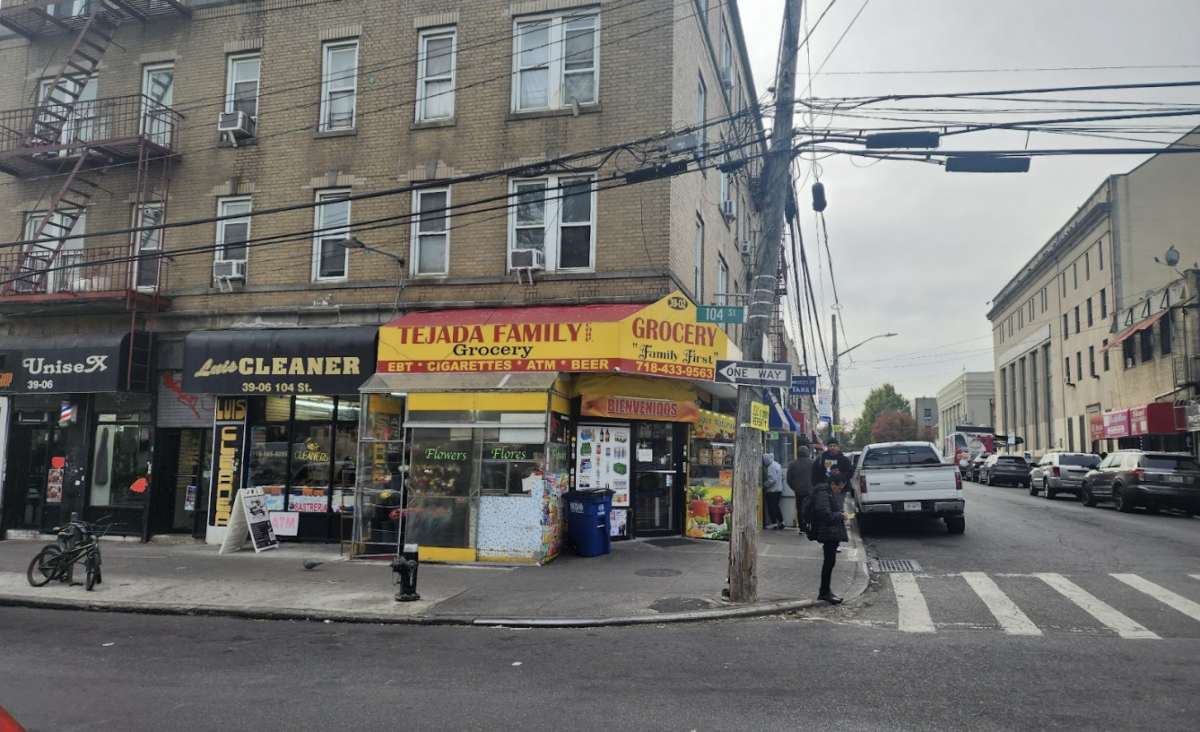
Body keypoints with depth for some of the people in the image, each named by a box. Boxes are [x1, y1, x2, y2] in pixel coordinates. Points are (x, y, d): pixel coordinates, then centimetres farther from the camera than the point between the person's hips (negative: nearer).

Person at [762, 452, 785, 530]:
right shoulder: (777, 464, 11)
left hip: (772, 491, -9)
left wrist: (763, 484, -14)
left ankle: (774, 523, 5)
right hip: (778, 489, 9)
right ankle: (781, 522, 15)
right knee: (776, 506, 16)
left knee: (771, 507, 1)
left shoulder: (771, 467, -20)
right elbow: (782, 477, 15)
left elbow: (772, 480, -24)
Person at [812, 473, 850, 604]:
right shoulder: (823, 494, -16)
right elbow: (825, 514, -25)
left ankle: (825, 591, 20)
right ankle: (825, 592, -3)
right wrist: (841, 516, -13)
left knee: (829, 562, 13)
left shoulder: (831, 493, 18)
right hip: (829, 533, -10)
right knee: (829, 562, -8)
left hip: (834, 533, 10)